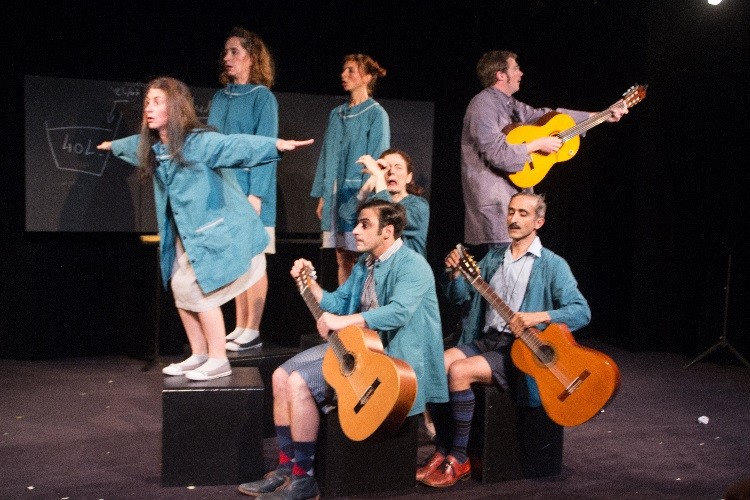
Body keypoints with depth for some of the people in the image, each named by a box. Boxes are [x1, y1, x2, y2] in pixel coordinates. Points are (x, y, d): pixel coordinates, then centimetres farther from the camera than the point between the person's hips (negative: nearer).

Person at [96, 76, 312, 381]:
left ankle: (218, 360, 3)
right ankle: (199, 355, 21)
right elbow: (134, 144, 29)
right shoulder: (151, 146, 4)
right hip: (185, 234, 8)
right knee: (181, 288, 8)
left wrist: (276, 145, -54)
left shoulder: (199, 141, -21)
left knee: (201, 290, -9)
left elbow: (236, 145, -37)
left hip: (214, 231, -8)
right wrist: (112, 145, 50)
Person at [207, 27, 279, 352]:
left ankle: (252, 331, 6)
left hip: (248, 190, -6)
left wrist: (256, 193, -18)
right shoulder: (219, 98, 14)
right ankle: (240, 328, 17)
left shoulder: (262, 97, -5)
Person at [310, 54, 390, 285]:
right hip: (335, 195, 6)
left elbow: (377, 161, -8)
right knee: (342, 260, 9)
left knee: (360, 260, -3)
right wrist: (322, 196, 10)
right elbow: (326, 156, 15)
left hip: (359, 195, -6)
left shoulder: (376, 114, -4)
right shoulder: (336, 114, 14)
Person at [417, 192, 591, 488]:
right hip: (483, 340, 6)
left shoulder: (552, 266, -1)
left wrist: (540, 316, -24)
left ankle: (458, 459, -13)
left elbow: (582, 312, -9)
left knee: (458, 372, -28)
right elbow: (461, 296, 14)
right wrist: (454, 274, -8)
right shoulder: (492, 258, 16)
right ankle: (442, 450, -3)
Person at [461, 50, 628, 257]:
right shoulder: (483, 106, -14)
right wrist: (537, 145, -14)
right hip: (493, 199, -10)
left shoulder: (510, 105, 15)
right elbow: (497, 154, -24)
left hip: (513, 193, 10)